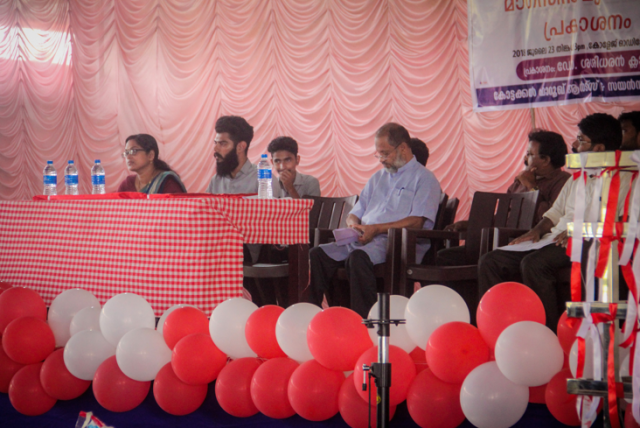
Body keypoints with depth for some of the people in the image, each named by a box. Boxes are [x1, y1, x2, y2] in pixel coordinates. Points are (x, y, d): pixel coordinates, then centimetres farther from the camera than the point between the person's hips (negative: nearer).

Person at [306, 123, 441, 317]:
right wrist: (354, 225, 1)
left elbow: (417, 222, -10)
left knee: (358, 257, -37)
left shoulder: (424, 178, 4)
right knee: (318, 254, -16)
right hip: (364, 240, 7)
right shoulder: (378, 178, 28)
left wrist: (376, 228, -16)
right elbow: (354, 214, 27)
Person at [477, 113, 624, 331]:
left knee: (534, 262, -36)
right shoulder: (577, 178, 25)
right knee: (491, 261, -6)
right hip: (553, 240, 9)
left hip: (586, 246, -9)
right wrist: (538, 230, 7)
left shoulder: (619, 180, -2)